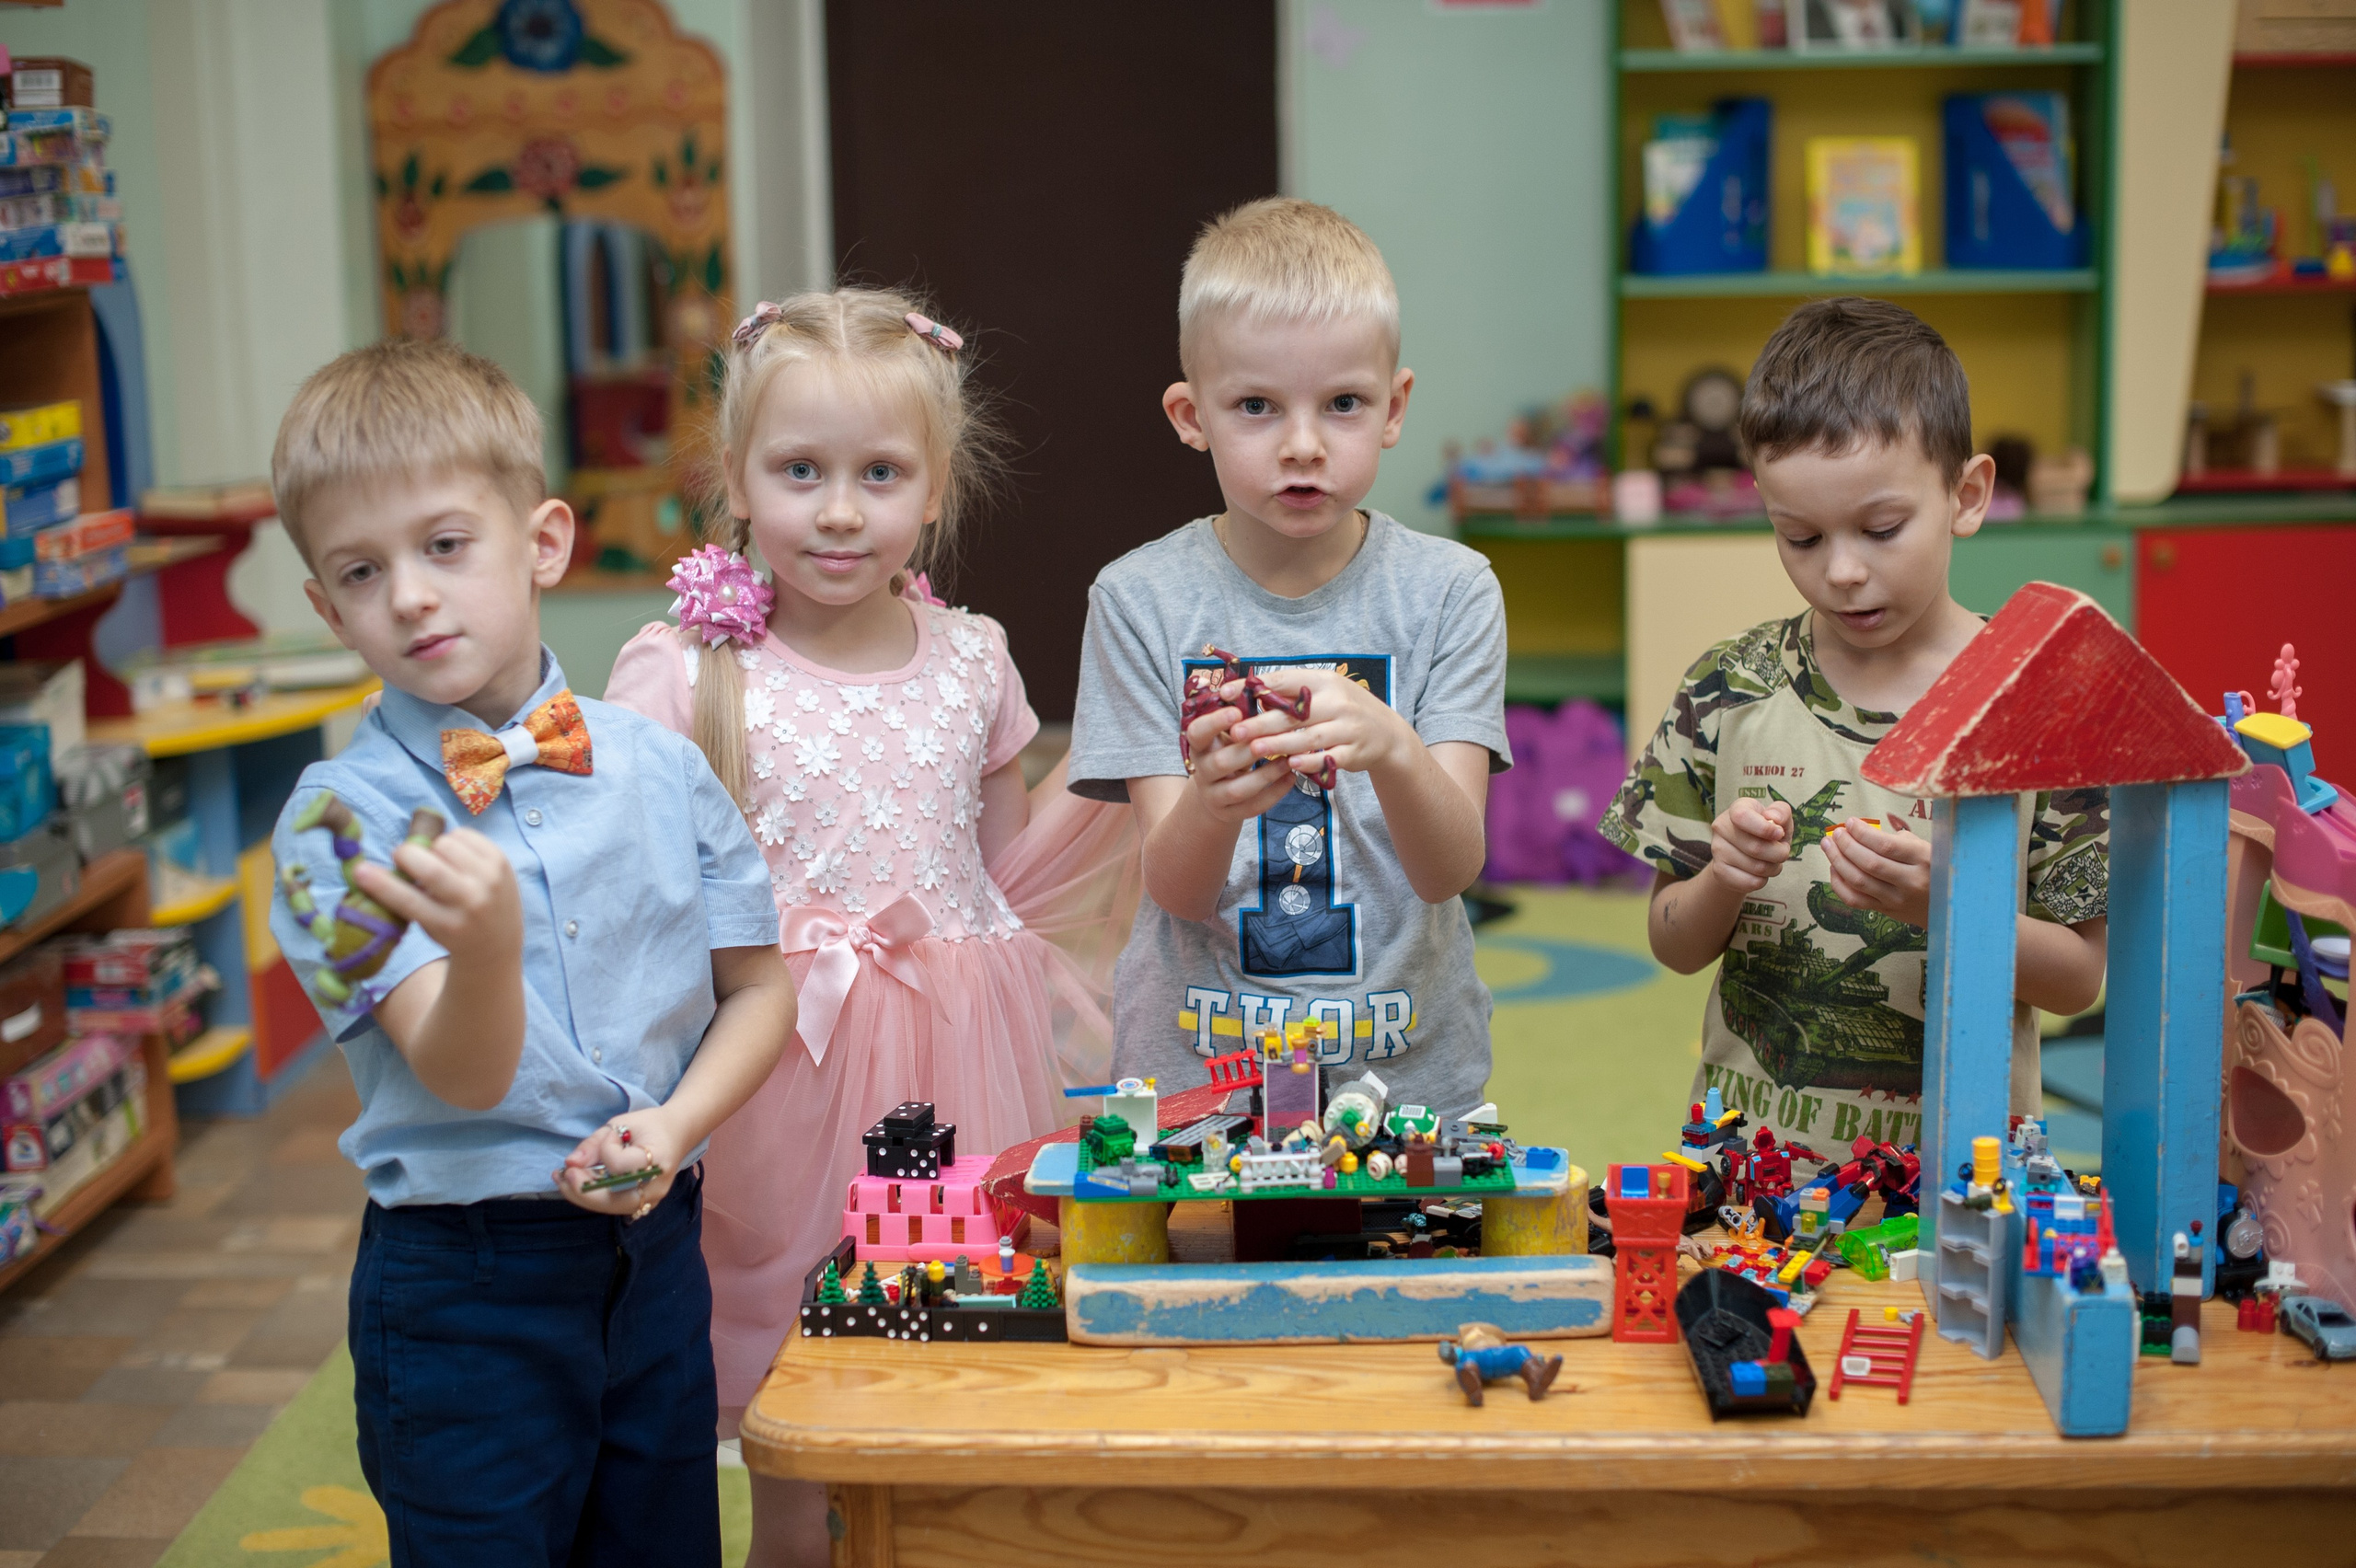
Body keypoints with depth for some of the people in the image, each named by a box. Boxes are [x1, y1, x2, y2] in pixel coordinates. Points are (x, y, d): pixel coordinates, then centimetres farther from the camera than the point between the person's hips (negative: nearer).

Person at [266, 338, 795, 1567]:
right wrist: (486, 947, -40)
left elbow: (756, 986, 7)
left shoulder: (658, 769, -1)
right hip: (464, 1282, -3)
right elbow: (464, 1075, -20)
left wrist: (675, 1124, -11)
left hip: (656, 1248, 4)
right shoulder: (342, 815, -11)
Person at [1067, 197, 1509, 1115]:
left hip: (1410, 1071, 0)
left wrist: (1391, 749, -30)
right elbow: (1177, 889, -8)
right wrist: (1212, 801, -29)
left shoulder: (1447, 591, -2)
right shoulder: (1143, 600, -3)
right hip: (1194, 1067, 0)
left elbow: (1452, 867, -10)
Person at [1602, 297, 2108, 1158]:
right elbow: (1674, 945, 9)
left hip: (1954, 1165, -1)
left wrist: (1941, 903, -16)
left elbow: (2079, 977, 0)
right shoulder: (1729, 688, 3)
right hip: (1745, 1153, 2)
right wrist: (1723, 882, -11)